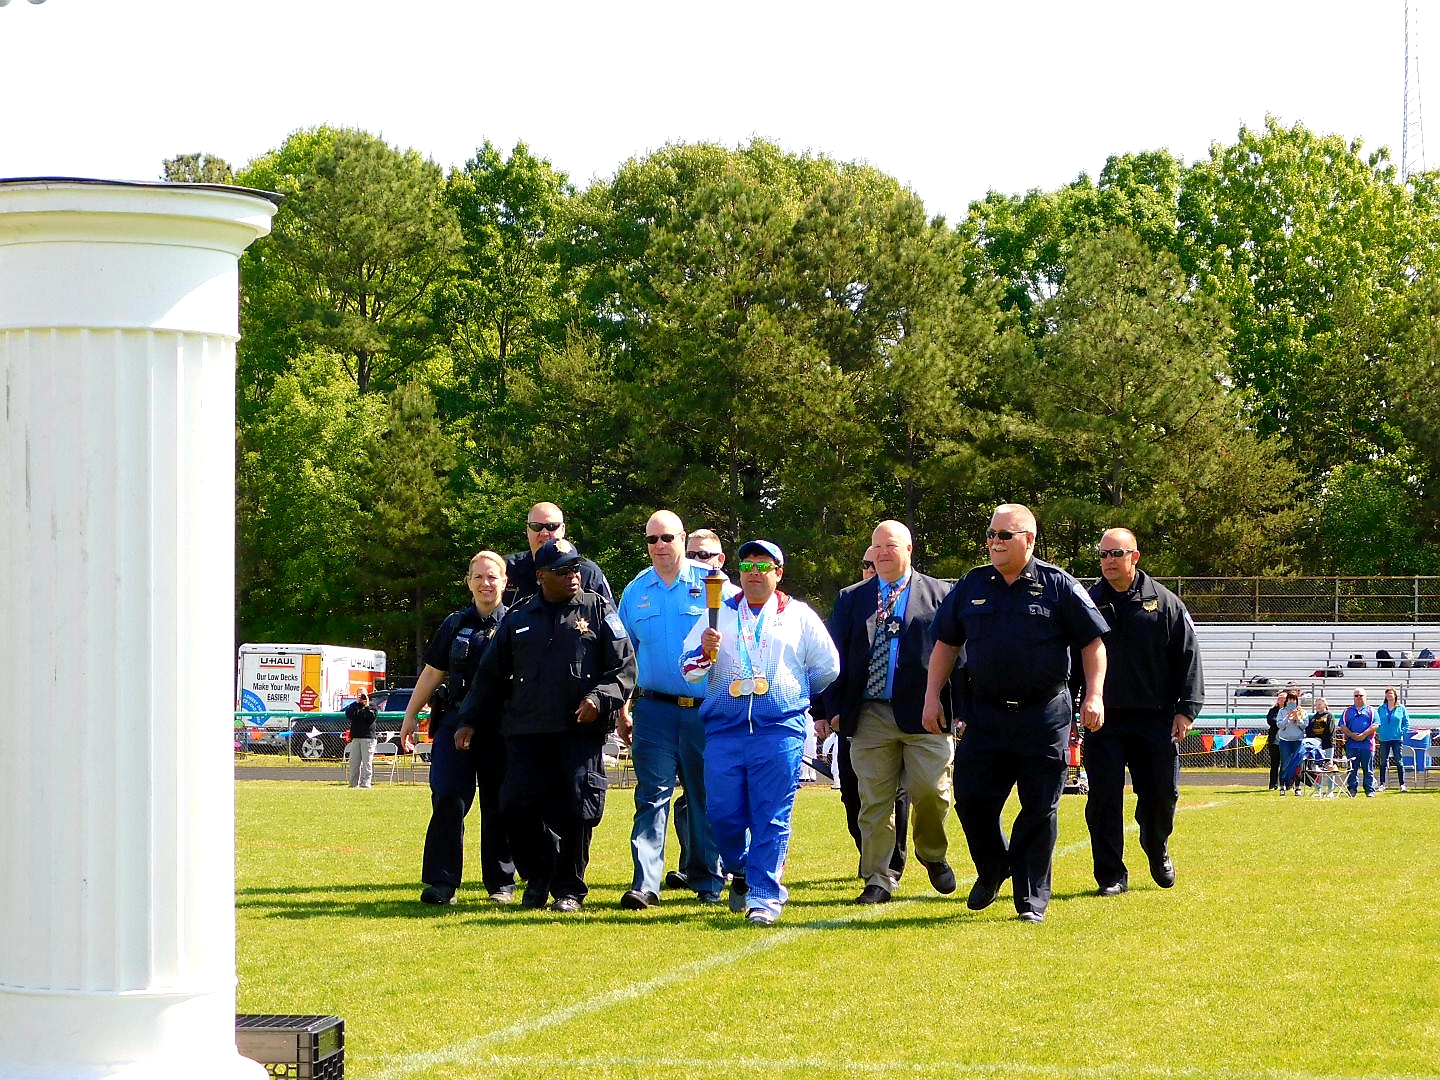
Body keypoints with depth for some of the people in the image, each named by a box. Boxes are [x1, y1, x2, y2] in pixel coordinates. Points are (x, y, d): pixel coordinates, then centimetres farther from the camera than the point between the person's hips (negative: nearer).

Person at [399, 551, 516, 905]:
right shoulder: (455, 624, 10)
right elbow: (432, 673, 16)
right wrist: (410, 715, 15)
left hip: (501, 729, -1)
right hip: (455, 725, 1)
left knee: (498, 807, 4)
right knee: (448, 800, -8)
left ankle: (501, 883, 15)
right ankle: (441, 882, -7)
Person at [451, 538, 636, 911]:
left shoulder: (598, 610, 8)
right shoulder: (517, 619, 16)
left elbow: (625, 666, 3)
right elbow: (489, 675, 21)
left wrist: (601, 698, -13)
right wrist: (468, 719, 16)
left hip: (581, 731, -2)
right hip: (525, 733, 3)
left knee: (576, 810, -5)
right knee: (519, 806, -5)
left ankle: (569, 888, 9)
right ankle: (538, 880, 15)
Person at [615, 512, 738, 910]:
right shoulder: (635, 591, 10)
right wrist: (622, 707, 11)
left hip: (707, 708, -1)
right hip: (654, 708, 1)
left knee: (707, 795, 5)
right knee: (652, 795, -6)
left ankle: (709, 883, 16)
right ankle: (645, 884, -11)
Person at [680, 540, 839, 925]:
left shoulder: (798, 616, 10)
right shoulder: (720, 615, 14)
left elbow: (827, 667, 16)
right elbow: (689, 670, 7)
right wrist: (704, 651, -13)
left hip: (780, 731, -2)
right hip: (724, 730, 2)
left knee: (772, 817, -7)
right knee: (722, 813, -2)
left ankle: (764, 897, -6)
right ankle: (741, 873, 24)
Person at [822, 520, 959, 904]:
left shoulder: (939, 595, 7)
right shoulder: (850, 599, 15)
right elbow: (835, 656, 13)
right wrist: (835, 708, 4)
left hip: (925, 715, -2)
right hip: (870, 716, 2)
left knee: (930, 790, -8)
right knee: (874, 800, 1)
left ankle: (933, 855, 20)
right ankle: (877, 879, 8)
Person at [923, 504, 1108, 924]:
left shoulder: (1058, 586, -2)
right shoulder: (970, 587, 8)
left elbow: (1092, 642, 1)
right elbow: (946, 644, 16)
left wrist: (1094, 695, -9)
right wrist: (932, 696, 9)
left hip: (1043, 717, -3)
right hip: (984, 714, 3)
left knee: (1040, 807, 0)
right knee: (971, 799, 1)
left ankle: (1032, 898, 8)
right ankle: (991, 870, 27)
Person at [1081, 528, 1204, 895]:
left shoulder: (1164, 603, 4)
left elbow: (1188, 657, 5)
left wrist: (1186, 709, -2)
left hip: (1155, 720, 0)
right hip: (1103, 720, 0)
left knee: (1162, 793, 6)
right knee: (1104, 797, -6)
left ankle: (1158, 852, 35)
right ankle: (1111, 875, 3)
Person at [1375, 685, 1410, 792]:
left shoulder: (1401, 708, 2)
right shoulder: (1381, 708, 6)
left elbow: (1406, 723, 6)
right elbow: (1376, 722, 11)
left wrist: (1402, 733, -5)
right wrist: (1377, 734, 0)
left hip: (1397, 739, -2)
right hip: (1384, 739, 2)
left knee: (1399, 762, -1)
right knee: (1383, 762, 4)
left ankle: (1402, 784, 1)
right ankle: (1382, 784, 9)